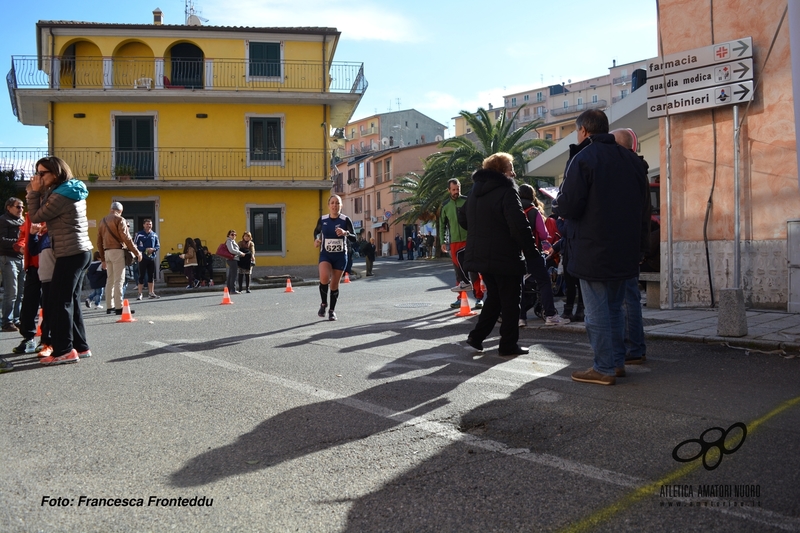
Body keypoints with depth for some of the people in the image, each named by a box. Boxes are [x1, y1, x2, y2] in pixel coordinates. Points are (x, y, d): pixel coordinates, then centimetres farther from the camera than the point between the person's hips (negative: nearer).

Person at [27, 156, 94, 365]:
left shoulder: (61, 196, -16)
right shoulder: (72, 191, 14)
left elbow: (36, 216, -8)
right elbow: (47, 214, 19)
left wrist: (34, 192, -2)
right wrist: (40, 191, 8)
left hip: (70, 254, -10)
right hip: (81, 251, 10)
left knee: (58, 303, -5)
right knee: (71, 301, 13)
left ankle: (64, 351, -4)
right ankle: (80, 347, 17)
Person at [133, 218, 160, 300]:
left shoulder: (154, 235, 8)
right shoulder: (139, 234, -2)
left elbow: (158, 245, 11)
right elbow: (135, 245, -3)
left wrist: (153, 249, -10)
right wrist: (145, 250, -15)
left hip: (152, 257, 3)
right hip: (143, 258, -3)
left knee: (151, 276, 7)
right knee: (142, 276, -1)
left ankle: (151, 293, 15)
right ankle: (140, 294, 4)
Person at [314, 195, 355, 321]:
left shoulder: (345, 220, -8)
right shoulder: (322, 219, -1)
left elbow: (354, 237, -13)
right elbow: (316, 231, 18)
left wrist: (345, 233, -33)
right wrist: (316, 239, -3)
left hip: (340, 256, 0)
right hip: (325, 255, 0)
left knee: (335, 284, 7)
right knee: (324, 278, -25)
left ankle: (332, 310, 26)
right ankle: (323, 304, 1)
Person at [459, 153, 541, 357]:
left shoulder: (476, 190, 12)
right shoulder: (507, 190, -14)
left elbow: (464, 220, 22)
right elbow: (520, 226, -22)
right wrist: (532, 253, -16)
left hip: (479, 255, 8)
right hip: (505, 256, -8)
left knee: (494, 296, 20)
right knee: (510, 301, 4)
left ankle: (477, 335, 16)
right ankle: (508, 344, 9)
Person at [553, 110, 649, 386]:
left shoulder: (582, 158, -12)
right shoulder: (631, 159, 10)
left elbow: (568, 207, -17)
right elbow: (644, 205, 13)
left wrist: (555, 204, 5)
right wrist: (637, 239, 21)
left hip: (592, 252, -7)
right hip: (624, 250, 7)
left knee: (597, 311, 0)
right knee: (615, 307, 17)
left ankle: (604, 368, 5)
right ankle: (617, 360, 23)